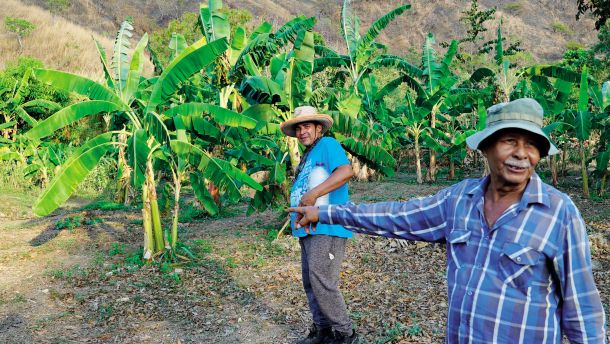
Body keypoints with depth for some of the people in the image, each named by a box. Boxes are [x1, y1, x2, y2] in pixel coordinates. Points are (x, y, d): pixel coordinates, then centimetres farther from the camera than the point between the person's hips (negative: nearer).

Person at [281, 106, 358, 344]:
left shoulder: (327, 144, -5)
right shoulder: (308, 155, 22)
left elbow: (346, 171, -24)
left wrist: (313, 194, -27)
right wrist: (297, 215, 12)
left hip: (327, 227, -10)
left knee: (322, 282, -10)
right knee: (310, 282, 12)